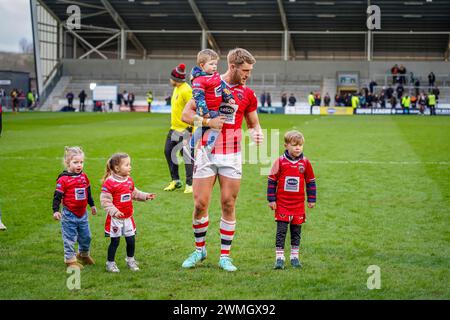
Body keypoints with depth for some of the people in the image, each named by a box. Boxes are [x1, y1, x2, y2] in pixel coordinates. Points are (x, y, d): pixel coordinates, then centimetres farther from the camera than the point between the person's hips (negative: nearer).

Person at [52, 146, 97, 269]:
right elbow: (57, 196, -12)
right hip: (69, 214, -6)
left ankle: (83, 255, 37)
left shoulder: (84, 176, 5)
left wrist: (92, 205, 28)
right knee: (70, 238, 2)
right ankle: (70, 260, 13)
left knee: (86, 237, 16)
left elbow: (88, 192, 20)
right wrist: (56, 210, -19)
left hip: (82, 214, 6)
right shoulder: (63, 179, -13)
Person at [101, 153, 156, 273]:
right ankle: (110, 263, 19)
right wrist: (114, 211, -26)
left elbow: (135, 194, 19)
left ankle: (130, 260, 30)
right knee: (115, 241, 3)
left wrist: (146, 196, 6)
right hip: (115, 218, -6)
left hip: (128, 217, 6)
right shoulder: (109, 183, -17)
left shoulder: (129, 180, 7)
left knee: (131, 240, 9)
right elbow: (105, 200, -18)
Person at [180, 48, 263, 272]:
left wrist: (257, 133, -5)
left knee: (229, 205, 2)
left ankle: (225, 256, 11)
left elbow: (253, 123, 18)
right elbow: (186, 114, -1)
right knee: (200, 204, -2)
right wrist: (207, 121, -17)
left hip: (232, 156, 2)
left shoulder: (248, 95, 8)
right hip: (206, 154, -2)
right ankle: (199, 250, 19)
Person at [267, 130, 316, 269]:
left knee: (296, 231, 9)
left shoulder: (305, 162, 1)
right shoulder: (280, 162, -6)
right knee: (281, 230, -3)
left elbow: (311, 181, 10)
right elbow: (272, 181, 0)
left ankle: (294, 257, 19)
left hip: (299, 204, 2)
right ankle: (279, 258, 2)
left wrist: (312, 200, 8)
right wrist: (271, 200, -2)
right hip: (282, 203, -2)